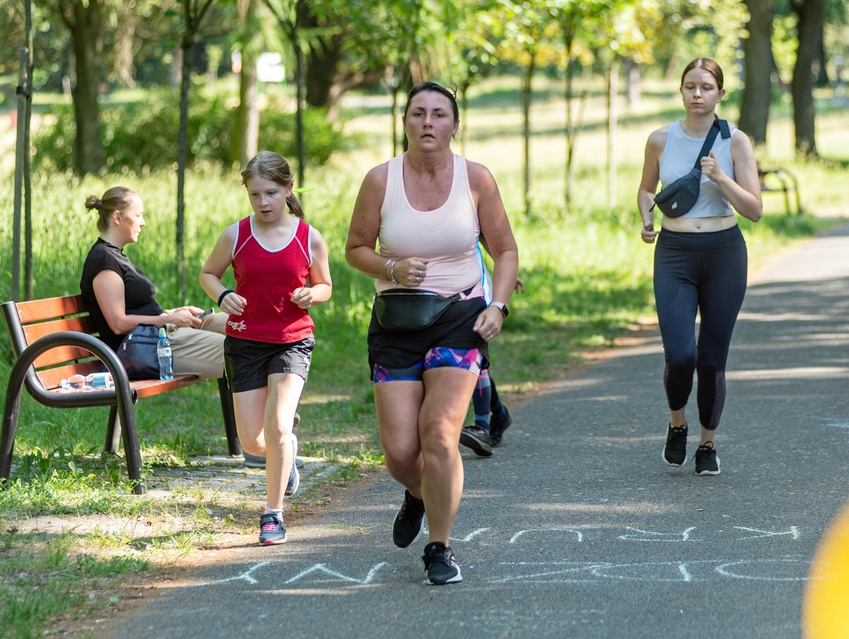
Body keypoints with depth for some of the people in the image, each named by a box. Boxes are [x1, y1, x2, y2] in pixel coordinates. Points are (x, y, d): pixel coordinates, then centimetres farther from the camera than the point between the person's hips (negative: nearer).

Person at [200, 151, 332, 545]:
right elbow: (208, 273, 11)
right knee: (253, 443, 3)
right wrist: (222, 296, -10)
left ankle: (274, 514, -6)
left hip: (292, 342, -2)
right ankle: (287, 449, 41)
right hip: (245, 342, 2)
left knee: (277, 427, -20)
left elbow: (324, 286, 10)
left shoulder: (310, 239, -4)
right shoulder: (236, 236, -3)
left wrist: (311, 295, -13)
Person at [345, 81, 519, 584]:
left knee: (439, 435, -16)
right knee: (399, 451, -4)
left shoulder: (476, 179, -2)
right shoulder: (381, 180, -3)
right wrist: (392, 269, -13)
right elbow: (356, 248, 7)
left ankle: (440, 548, 0)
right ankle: (420, 496, 34)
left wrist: (498, 305, -7)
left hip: (460, 318, -1)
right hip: (397, 322, 1)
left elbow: (506, 249, 7)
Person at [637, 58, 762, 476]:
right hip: (674, 254, 0)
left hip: (723, 253, 0)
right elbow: (646, 188, 20)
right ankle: (677, 425, 16)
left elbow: (754, 210, -5)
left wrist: (721, 178, -19)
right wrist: (646, 219, 1)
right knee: (680, 356, -13)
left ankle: (708, 445, 22)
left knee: (712, 359, 3)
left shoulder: (735, 142, -3)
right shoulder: (661, 140, 2)